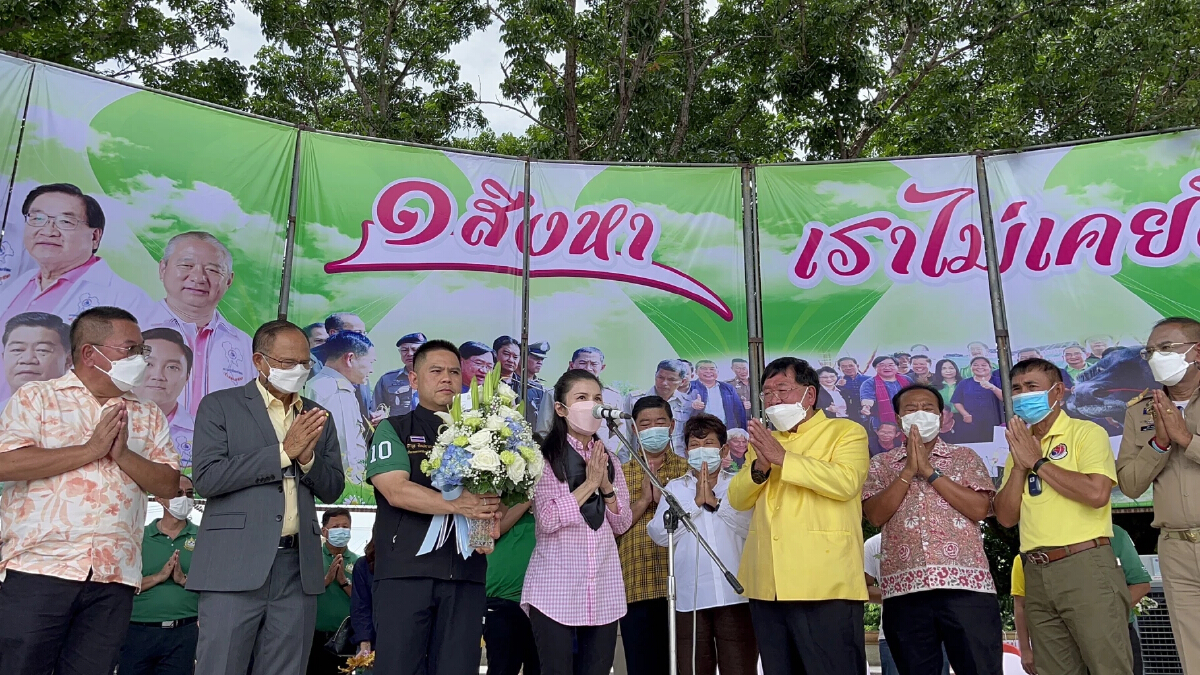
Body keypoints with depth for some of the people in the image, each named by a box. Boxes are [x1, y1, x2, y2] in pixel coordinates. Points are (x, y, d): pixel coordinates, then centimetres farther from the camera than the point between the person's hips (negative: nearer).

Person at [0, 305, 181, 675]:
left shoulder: (148, 416, 14)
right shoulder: (36, 397, 4)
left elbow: (169, 485, 7)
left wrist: (122, 454, -8)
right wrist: (90, 449, -10)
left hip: (114, 578, 3)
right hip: (39, 568, -3)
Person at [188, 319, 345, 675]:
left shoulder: (317, 417, 16)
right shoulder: (220, 405, 3)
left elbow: (332, 489, 14)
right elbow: (207, 477, -9)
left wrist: (307, 456, -7)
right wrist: (284, 451, -11)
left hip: (298, 568, 4)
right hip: (236, 565, -4)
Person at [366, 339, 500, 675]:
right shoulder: (393, 429, 6)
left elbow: (493, 493, 14)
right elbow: (396, 490, -9)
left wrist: (490, 514, -9)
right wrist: (457, 504, -19)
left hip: (466, 574, 3)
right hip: (405, 571, -3)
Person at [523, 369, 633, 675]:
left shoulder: (608, 459, 12)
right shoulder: (544, 456, -5)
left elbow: (622, 524, 9)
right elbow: (548, 519, -15)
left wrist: (606, 486, -7)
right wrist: (589, 483, -12)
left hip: (604, 587, 5)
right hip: (556, 587, -5)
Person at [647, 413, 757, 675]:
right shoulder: (674, 488, 10)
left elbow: (753, 526, -6)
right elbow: (660, 534, -3)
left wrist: (716, 502, -10)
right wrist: (696, 502, -7)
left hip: (736, 594, -1)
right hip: (691, 598, 1)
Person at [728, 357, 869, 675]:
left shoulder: (847, 432, 2)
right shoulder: (763, 441, 21)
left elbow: (846, 482, -16)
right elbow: (737, 499, 12)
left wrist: (784, 458, -17)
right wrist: (759, 467, -8)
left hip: (824, 585, -6)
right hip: (767, 587, 6)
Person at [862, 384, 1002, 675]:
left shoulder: (965, 457, 12)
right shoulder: (881, 464, 12)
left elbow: (980, 508, -4)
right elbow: (875, 515, -2)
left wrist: (929, 471, -6)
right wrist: (909, 470, -6)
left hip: (965, 585, -1)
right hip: (904, 590, 1)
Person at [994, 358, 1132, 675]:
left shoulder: (1086, 432, -1)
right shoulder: (1020, 447, 16)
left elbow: (1097, 493, -18)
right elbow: (1006, 517, 8)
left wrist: (1037, 461, -9)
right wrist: (1019, 464, -3)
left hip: (1085, 566, -6)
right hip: (1036, 573, 6)